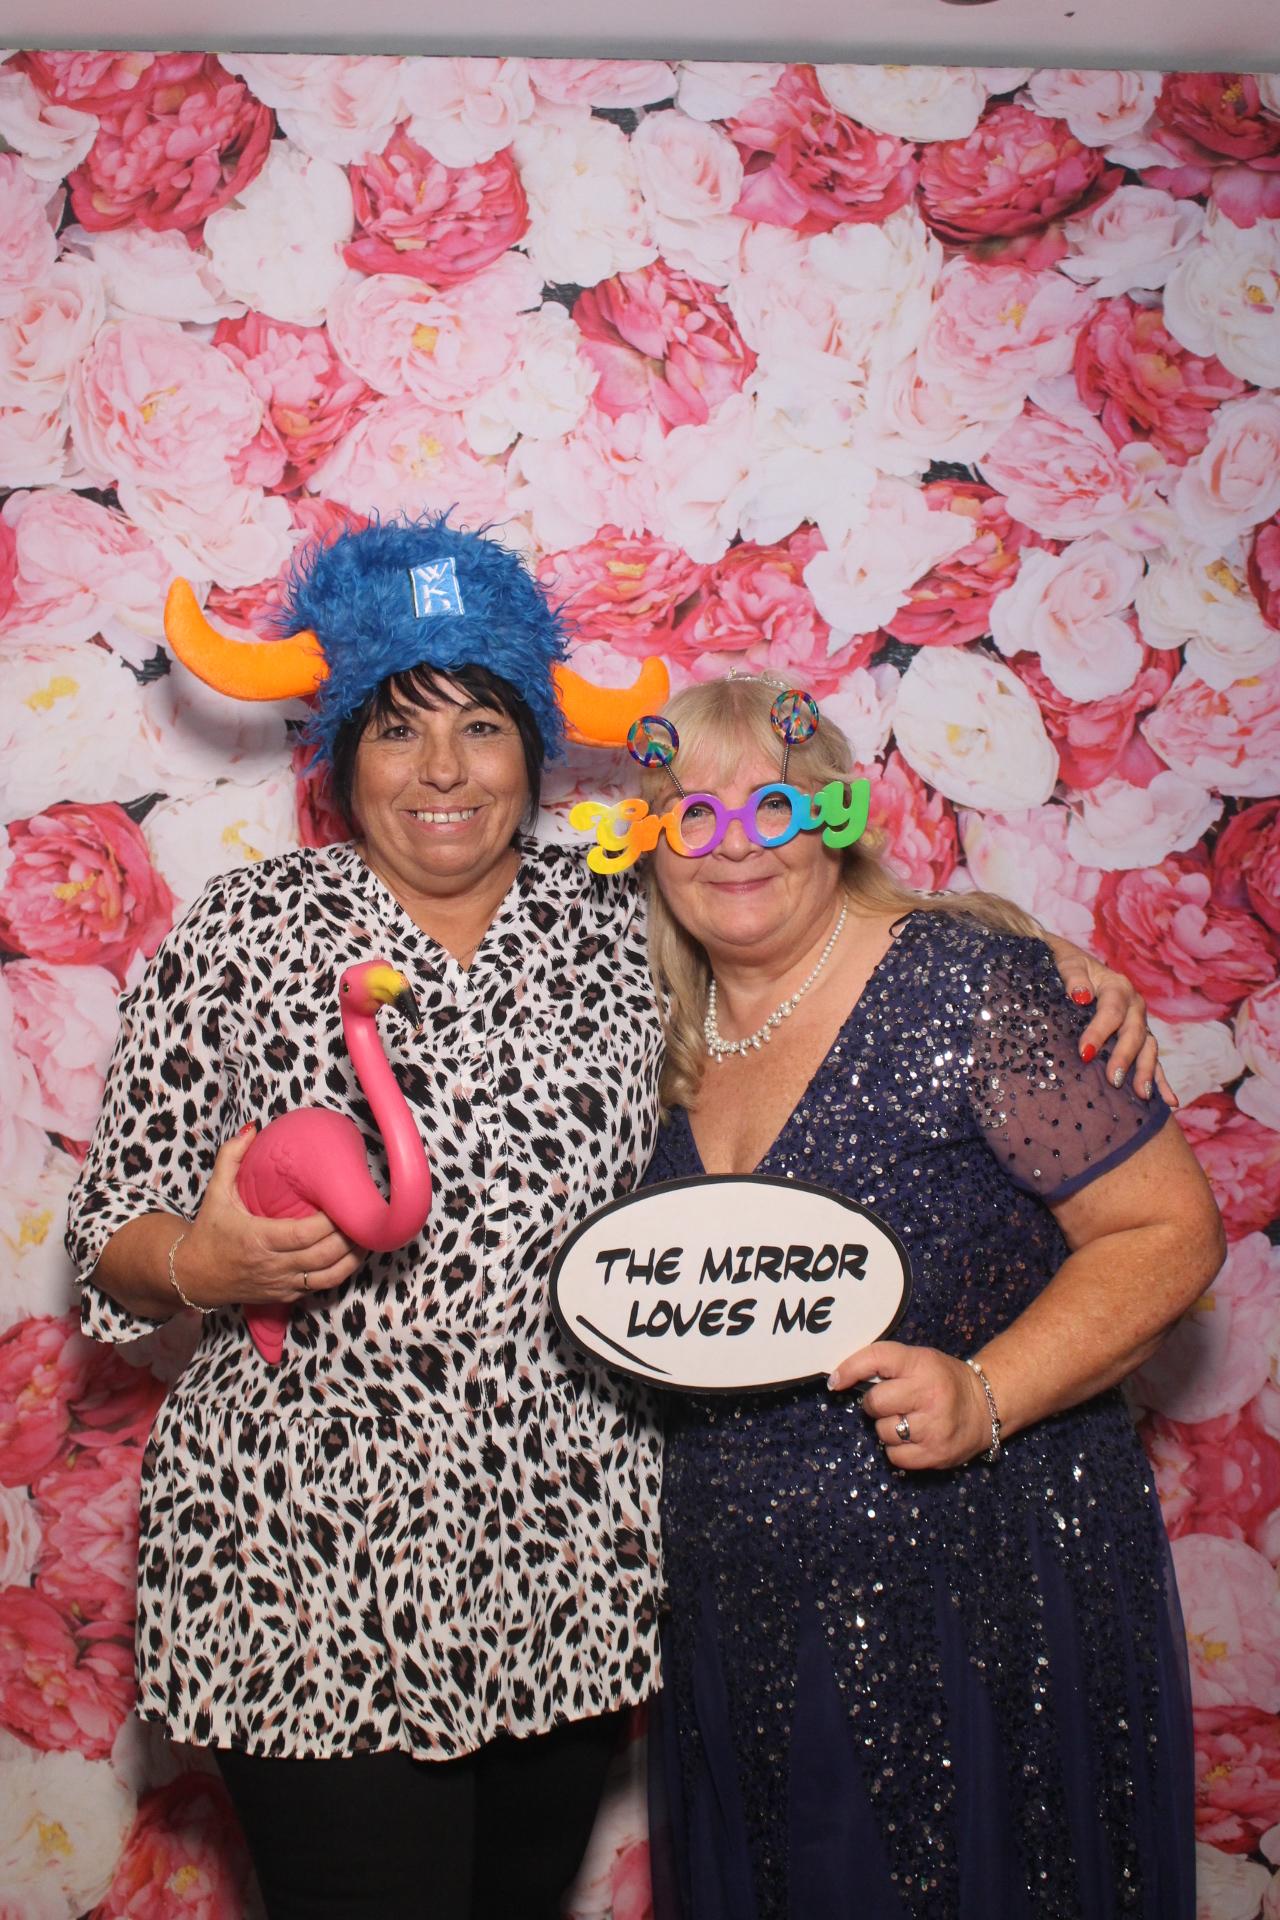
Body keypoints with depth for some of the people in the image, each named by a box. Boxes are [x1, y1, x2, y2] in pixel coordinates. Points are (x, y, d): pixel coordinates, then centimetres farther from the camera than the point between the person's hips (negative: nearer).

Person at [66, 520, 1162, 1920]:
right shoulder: (241, 937, -4)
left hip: (572, 1568, 3)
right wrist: (204, 1259, -23)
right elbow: (111, 1234, -1)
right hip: (311, 1569, -3)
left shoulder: (626, 931, 1)